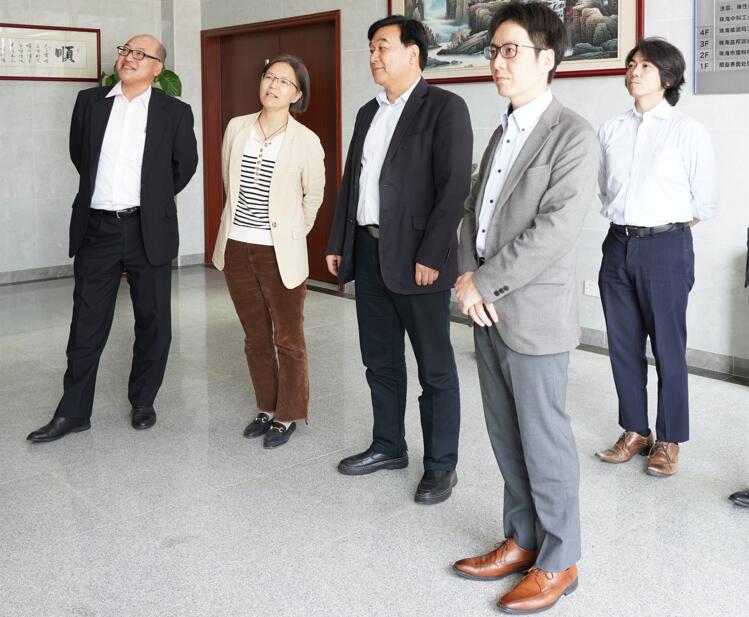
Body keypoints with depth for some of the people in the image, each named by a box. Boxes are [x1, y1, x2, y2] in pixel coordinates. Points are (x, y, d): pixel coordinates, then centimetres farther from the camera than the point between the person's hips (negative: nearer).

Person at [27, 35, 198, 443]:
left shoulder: (175, 112, 0)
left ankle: (143, 402, 25)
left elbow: (184, 166, 10)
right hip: (96, 227, 2)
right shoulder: (89, 101, 7)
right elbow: (79, 154, 17)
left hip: (148, 231, -1)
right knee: (87, 324, 6)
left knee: (152, 321, 8)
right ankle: (73, 412, 15)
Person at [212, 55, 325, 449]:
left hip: (280, 253, -4)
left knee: (288, 340, 6)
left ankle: (288, 415, 21)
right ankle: (266, 408, 30)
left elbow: (314, 196, 4)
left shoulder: (306, 142, -9)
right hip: (237, 247, 4)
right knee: (255, 337, 16)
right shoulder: (236, 128, 2)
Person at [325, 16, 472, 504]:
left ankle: (441, 465, 15)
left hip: (416, 258, -7)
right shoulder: (369, 113, 16)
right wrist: (338, 243, 13)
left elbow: (455, 185, -14)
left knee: (435, 368, 3)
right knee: (380, 360, 16)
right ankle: (388, 447, 31)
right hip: (368, 252, 7)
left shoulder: (445, 107, -7)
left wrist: (430, 255, -19)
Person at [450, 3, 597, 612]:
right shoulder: (503, 132, 16)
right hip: (487, 309, 8)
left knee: (544, 442, 3)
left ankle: (558, 563, 19)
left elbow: (555, 228, -20)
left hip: (535, 312, -8)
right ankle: (521, 540, 31)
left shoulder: (573, 136, -11)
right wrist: (467, 276, -2)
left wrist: (486, 282, -16)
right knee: (505, 437, 16)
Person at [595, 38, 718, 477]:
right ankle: (635, 432, 24)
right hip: (619, 244, 5)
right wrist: (620, 221, 10)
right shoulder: (611, 131, 8)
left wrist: (669, 231, 4)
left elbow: (706, 201, 0)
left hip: (666, 247, -5)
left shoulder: (688, 131, -4)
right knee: (623, 345, 10)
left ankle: (669, 441, 15)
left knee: (668, 347, 2)